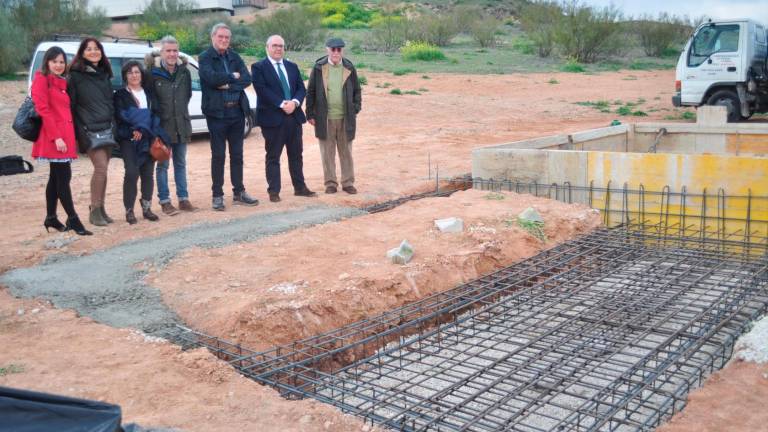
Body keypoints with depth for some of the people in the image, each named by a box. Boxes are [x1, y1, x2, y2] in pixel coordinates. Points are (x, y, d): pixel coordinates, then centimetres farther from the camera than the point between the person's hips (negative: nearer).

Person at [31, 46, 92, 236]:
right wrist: (56, 137, -20)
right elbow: (43, 110, -14)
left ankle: (51, 218, 20)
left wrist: (70, 135, 8)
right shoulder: (41, 79, -6)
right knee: (64, 177, -8)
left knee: (56, 177, 12)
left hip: (65, 134, 9)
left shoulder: (62, 82, 19)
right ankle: (72, 219, -6)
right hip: (53, 136, -9)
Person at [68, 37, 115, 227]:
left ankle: (101, 209, 15)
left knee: (103, 169, 6)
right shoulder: (76, 76, -2)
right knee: (101, 167, -15)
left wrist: (113, 123, 16)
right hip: (89, 129, -6)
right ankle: (94, 210, -5)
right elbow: (70, 104, -4)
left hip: (107, 128, 6)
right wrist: (76, 131, -10)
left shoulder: (105, 74, 17)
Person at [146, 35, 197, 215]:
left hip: (181, 124, 4)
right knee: (162, 165, 4)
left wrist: (181, 110, 11)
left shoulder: (184, 72, 2)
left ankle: (183, 198, 19)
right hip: (162, 125, -4)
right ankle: (165, 201, 10)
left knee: (180, 163, 12)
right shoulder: (153, 73, -10)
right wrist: (157, 115, -6)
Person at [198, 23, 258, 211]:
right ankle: (217, 195, 9)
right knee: (218, 155, 1)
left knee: (237, 154, 10)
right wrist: (233, 76, -7)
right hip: (217, 112, -4)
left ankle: (239, 192, 20)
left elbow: (247, 79, -1)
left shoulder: (235, 57, 11)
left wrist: (228, 84, -13)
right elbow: (212, 78, -19)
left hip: (237, 111, 4)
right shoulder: (205, 57, -2)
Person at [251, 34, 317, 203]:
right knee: (273, 156, 2)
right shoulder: (258, 67, -2)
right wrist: (282, 104, -19)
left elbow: (301, 88, 8)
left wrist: (294, 102, -12)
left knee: (296, 155, 12)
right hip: (272, 118, -5)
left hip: (294, 116, 5)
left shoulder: (292, 67, 16)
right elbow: (262, 90, -13)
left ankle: (300, 187, 21)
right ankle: (274, 191, 8)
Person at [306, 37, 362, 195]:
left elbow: (357, 91, 10)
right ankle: (330, 183, 15)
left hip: (345, 118, 1)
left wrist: (355, 110, 1)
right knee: (327, 153, 5)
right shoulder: (318, 68, 0)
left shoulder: (349, 68, 4)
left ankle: (348, 183, 17)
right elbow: (310, 92, 3)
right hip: (325, 118, -1)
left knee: (346, 152, 8)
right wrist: (310, 114, -1)